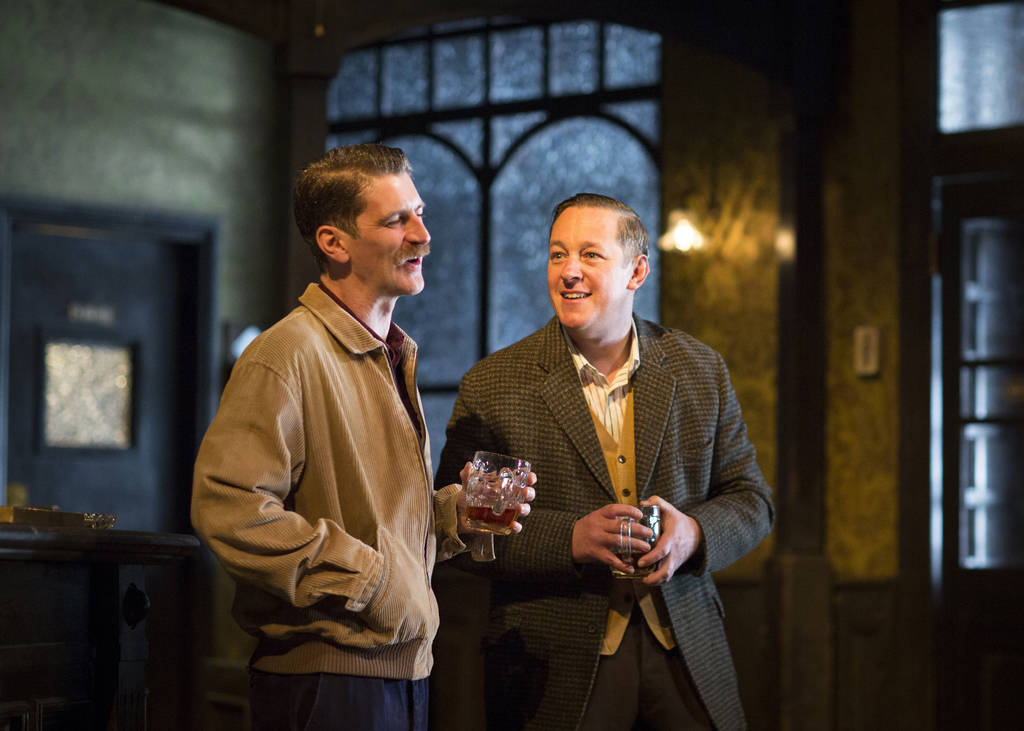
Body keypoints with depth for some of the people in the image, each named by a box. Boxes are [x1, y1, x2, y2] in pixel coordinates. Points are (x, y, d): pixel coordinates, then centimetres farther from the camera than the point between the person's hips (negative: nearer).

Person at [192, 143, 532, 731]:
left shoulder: (395, 358, 17)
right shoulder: (289, 353, -14)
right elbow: (228, 508, -24)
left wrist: (460, 510, 6)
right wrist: (366, 579, -20)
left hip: (404, 674, 9)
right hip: (326, 680, -9)